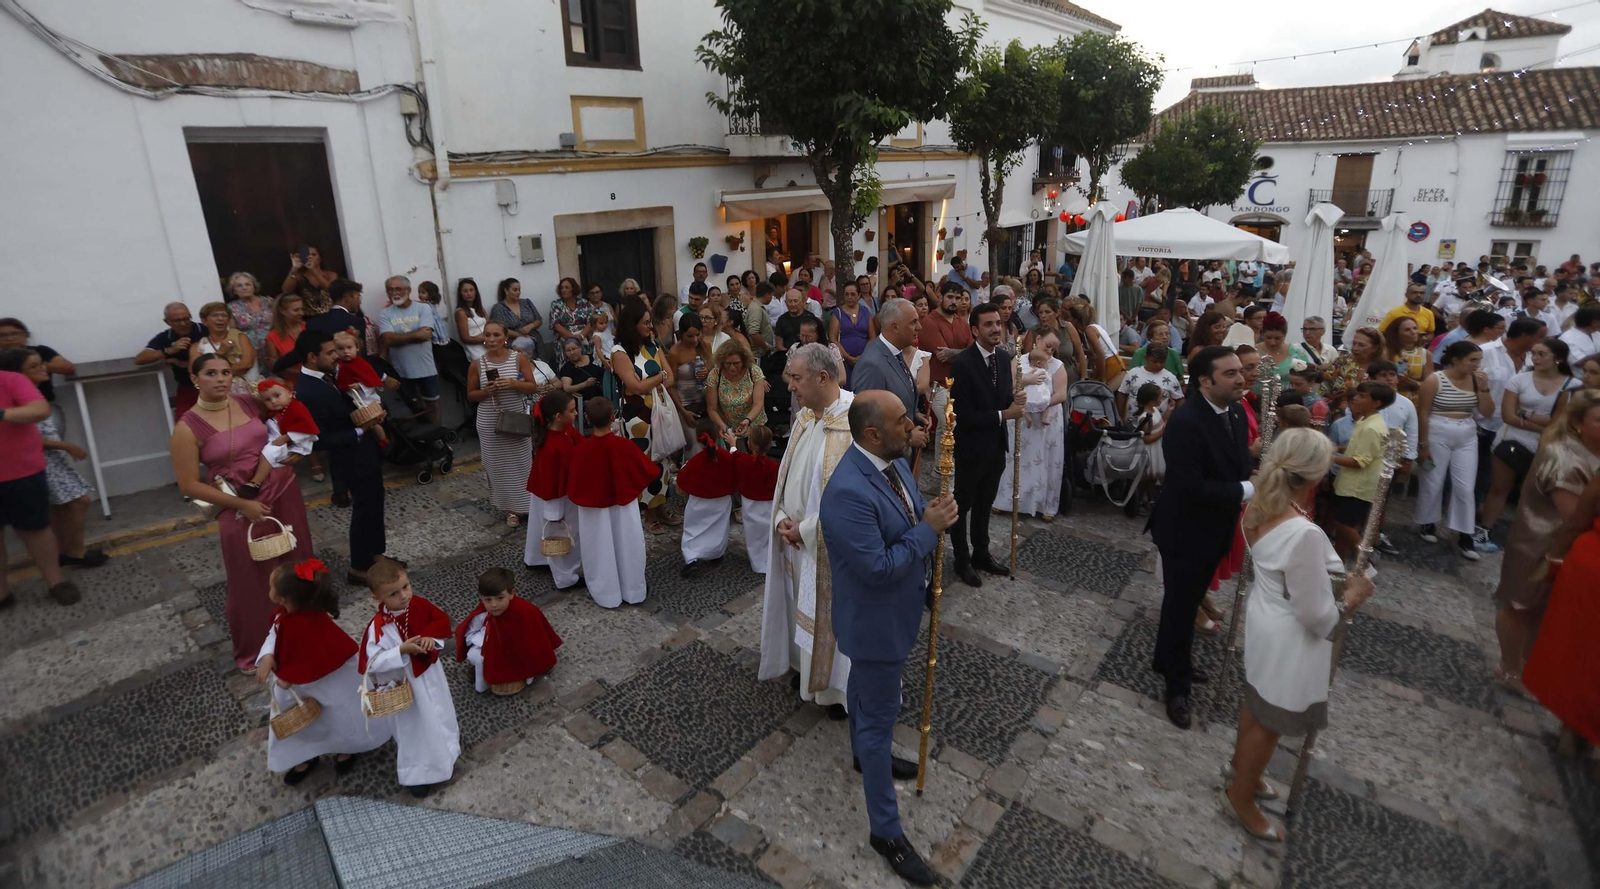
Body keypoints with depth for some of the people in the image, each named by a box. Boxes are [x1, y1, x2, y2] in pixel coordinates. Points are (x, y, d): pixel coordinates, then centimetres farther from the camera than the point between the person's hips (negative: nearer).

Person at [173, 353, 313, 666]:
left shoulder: (249, 402, 0)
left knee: (296, 567, 16)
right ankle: (253, 652, 30)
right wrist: (241, 505, -16)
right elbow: (189, 485, -11)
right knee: (252, 583, 8)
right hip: (243, 510, -4)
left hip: (284, 493, 5)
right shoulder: (188, 428, -12)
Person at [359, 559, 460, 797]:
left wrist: (433, 639, -21)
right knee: (415, 727, 11)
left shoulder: (420, 605, -13)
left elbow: (443, 622, -2)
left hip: (430, 673, 5)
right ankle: (417, 773, 33)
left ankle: (446, 749, 56)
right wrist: (402, 650, -37)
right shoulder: (378, 628, -28)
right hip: (406, 684, -5)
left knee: (439, 714, 28)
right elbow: (373, 663, -28)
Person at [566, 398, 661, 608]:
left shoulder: (581, 450, -18)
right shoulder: (625, 445, -17)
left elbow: (573, 484, -7)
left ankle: (606, 595, 26)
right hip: (624, 506, 1)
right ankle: (633, 592, 27)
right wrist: (638, 491, 13)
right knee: (627, 548, 15)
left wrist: (584, 499, 11)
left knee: (601, 552, 14)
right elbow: (647, 472, -5)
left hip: (594, 508, 0)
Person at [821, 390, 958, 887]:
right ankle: (886, 830, 23)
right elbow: (879, 568, -32)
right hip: (874, 618, -9)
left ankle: (864, 754, 56)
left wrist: (933, 515, -8)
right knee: (881, 716, 6)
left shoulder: (894, 460, -5)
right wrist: (928, 530, -25)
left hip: (894, 608, 9)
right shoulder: (848, 491, -35)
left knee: (867, 686, 30)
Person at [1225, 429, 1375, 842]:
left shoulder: (1259, 510, -9)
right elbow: (1317, 615, -25)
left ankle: (1239, 766, 51)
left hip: (1264, 618, 8)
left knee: (1256, 703, 29)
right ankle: (1240, 796, 35)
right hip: (1288, 640, -8)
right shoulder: (1305, 534, -35)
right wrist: (1353, 597, -9)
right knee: (1270, 721, 14)